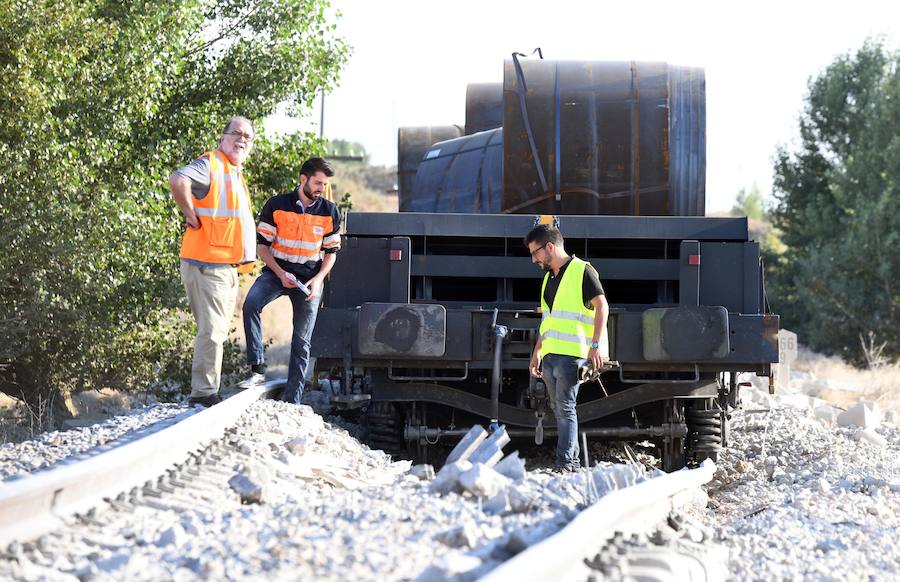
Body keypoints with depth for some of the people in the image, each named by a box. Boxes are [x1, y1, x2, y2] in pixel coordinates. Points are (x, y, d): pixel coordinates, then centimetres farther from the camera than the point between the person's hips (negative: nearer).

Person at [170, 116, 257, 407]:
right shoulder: (210, 164, -11)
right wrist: (192, 218, -21)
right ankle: (203, 392, -9)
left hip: (228, 267, 10)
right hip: (207, 264, -10)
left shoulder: (236, 175, 20)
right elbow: (178, 181, -30)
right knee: (212, 331, -11)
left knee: (218, 332, 14)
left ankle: (208, 392, 21)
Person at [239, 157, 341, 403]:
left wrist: (318, 279, -9)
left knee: (302, 341, 0)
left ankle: (292, 400, 5)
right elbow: (262, 245, -2)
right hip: (277, 271, -2)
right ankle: (257, 369, -31)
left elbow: (331, 252, 8)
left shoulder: (329, 212, 1)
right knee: (251, 304, -31)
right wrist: (281, 274, -15)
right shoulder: (276, 206, -5)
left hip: (310, 278, 2)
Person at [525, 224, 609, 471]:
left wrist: (596, 344, -21)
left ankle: (565, 463, -15)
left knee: (565, 408, -12)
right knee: (559, 410, 8)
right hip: (550, 355, 8)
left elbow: (602, 305, -12)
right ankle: (573, 460, 12)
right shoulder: (549, 278, 20)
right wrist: (536, 353, 23)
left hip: (571, 355, -8)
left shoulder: (582, 271, -5)